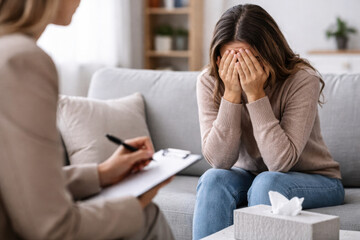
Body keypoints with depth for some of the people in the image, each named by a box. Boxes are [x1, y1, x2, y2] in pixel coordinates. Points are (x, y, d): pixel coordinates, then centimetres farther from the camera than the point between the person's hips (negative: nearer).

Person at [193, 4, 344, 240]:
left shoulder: (302, 80, -23)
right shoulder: (210, 82, -14)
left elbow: (281, 162, -30)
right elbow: (220, 161, -21)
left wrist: (256, 94, -34)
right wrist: (232, 94, -30)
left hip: (314, 179, -2)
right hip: (249, 175, 3)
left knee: (267, 182, -33)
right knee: (214, 179, -27)